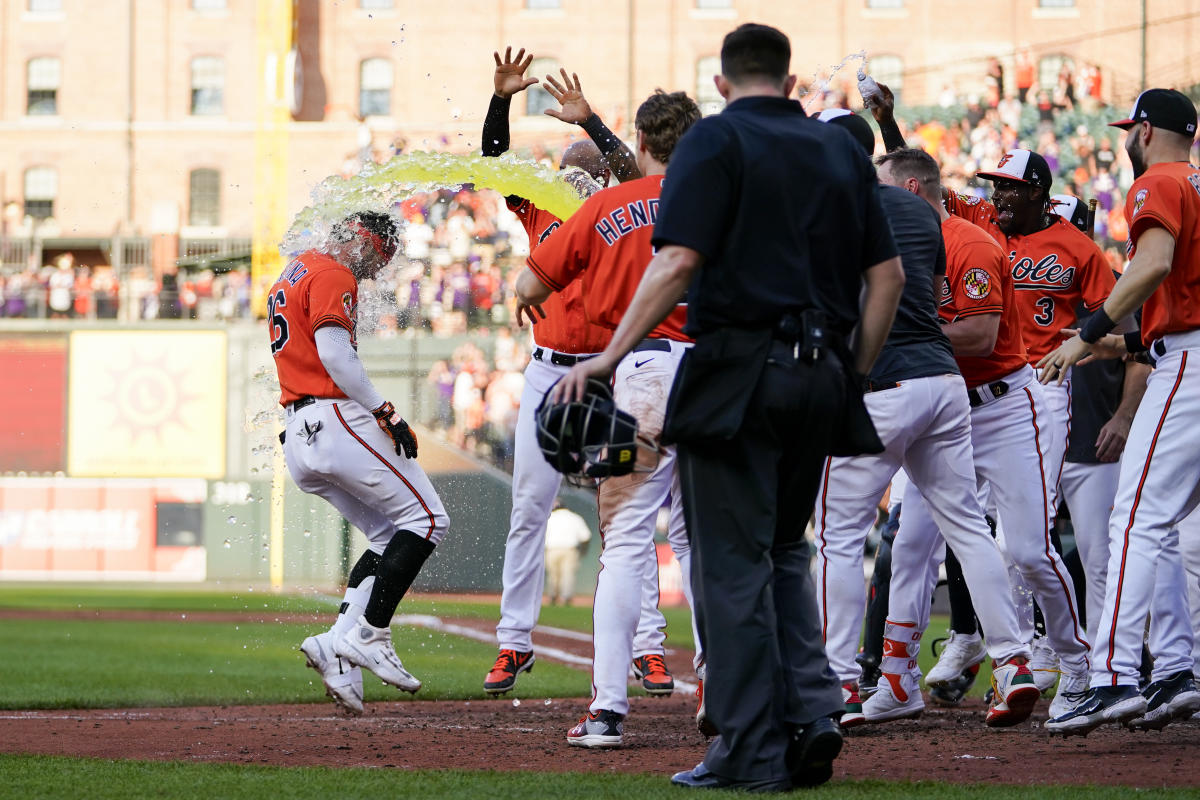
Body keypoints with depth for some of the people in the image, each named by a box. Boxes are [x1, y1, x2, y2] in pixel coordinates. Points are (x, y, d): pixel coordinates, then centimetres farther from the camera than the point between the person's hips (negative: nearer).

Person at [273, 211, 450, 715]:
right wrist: (387, 414, -17)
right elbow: (335, 353, -18)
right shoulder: (333, 276, -6)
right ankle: (367, 638, -15)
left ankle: (339, 646, -3)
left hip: (295, 437, 10)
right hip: (335, 422, -10)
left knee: (388, 539, 12)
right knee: (425, 519, -5)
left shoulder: (290, 276, 26)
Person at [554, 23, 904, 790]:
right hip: (821, 380, 6)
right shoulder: (841, 149, 15)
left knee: (734, 561, -1)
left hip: (739, 374, -6)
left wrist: (611, 355, -12)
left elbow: (677, 263, -13)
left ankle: (753, 750, -3)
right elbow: (887, 274, 12)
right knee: (784, 550, 18)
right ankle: (813, 709, 3)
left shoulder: (717, 140, -2)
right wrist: (856, 374, 19)